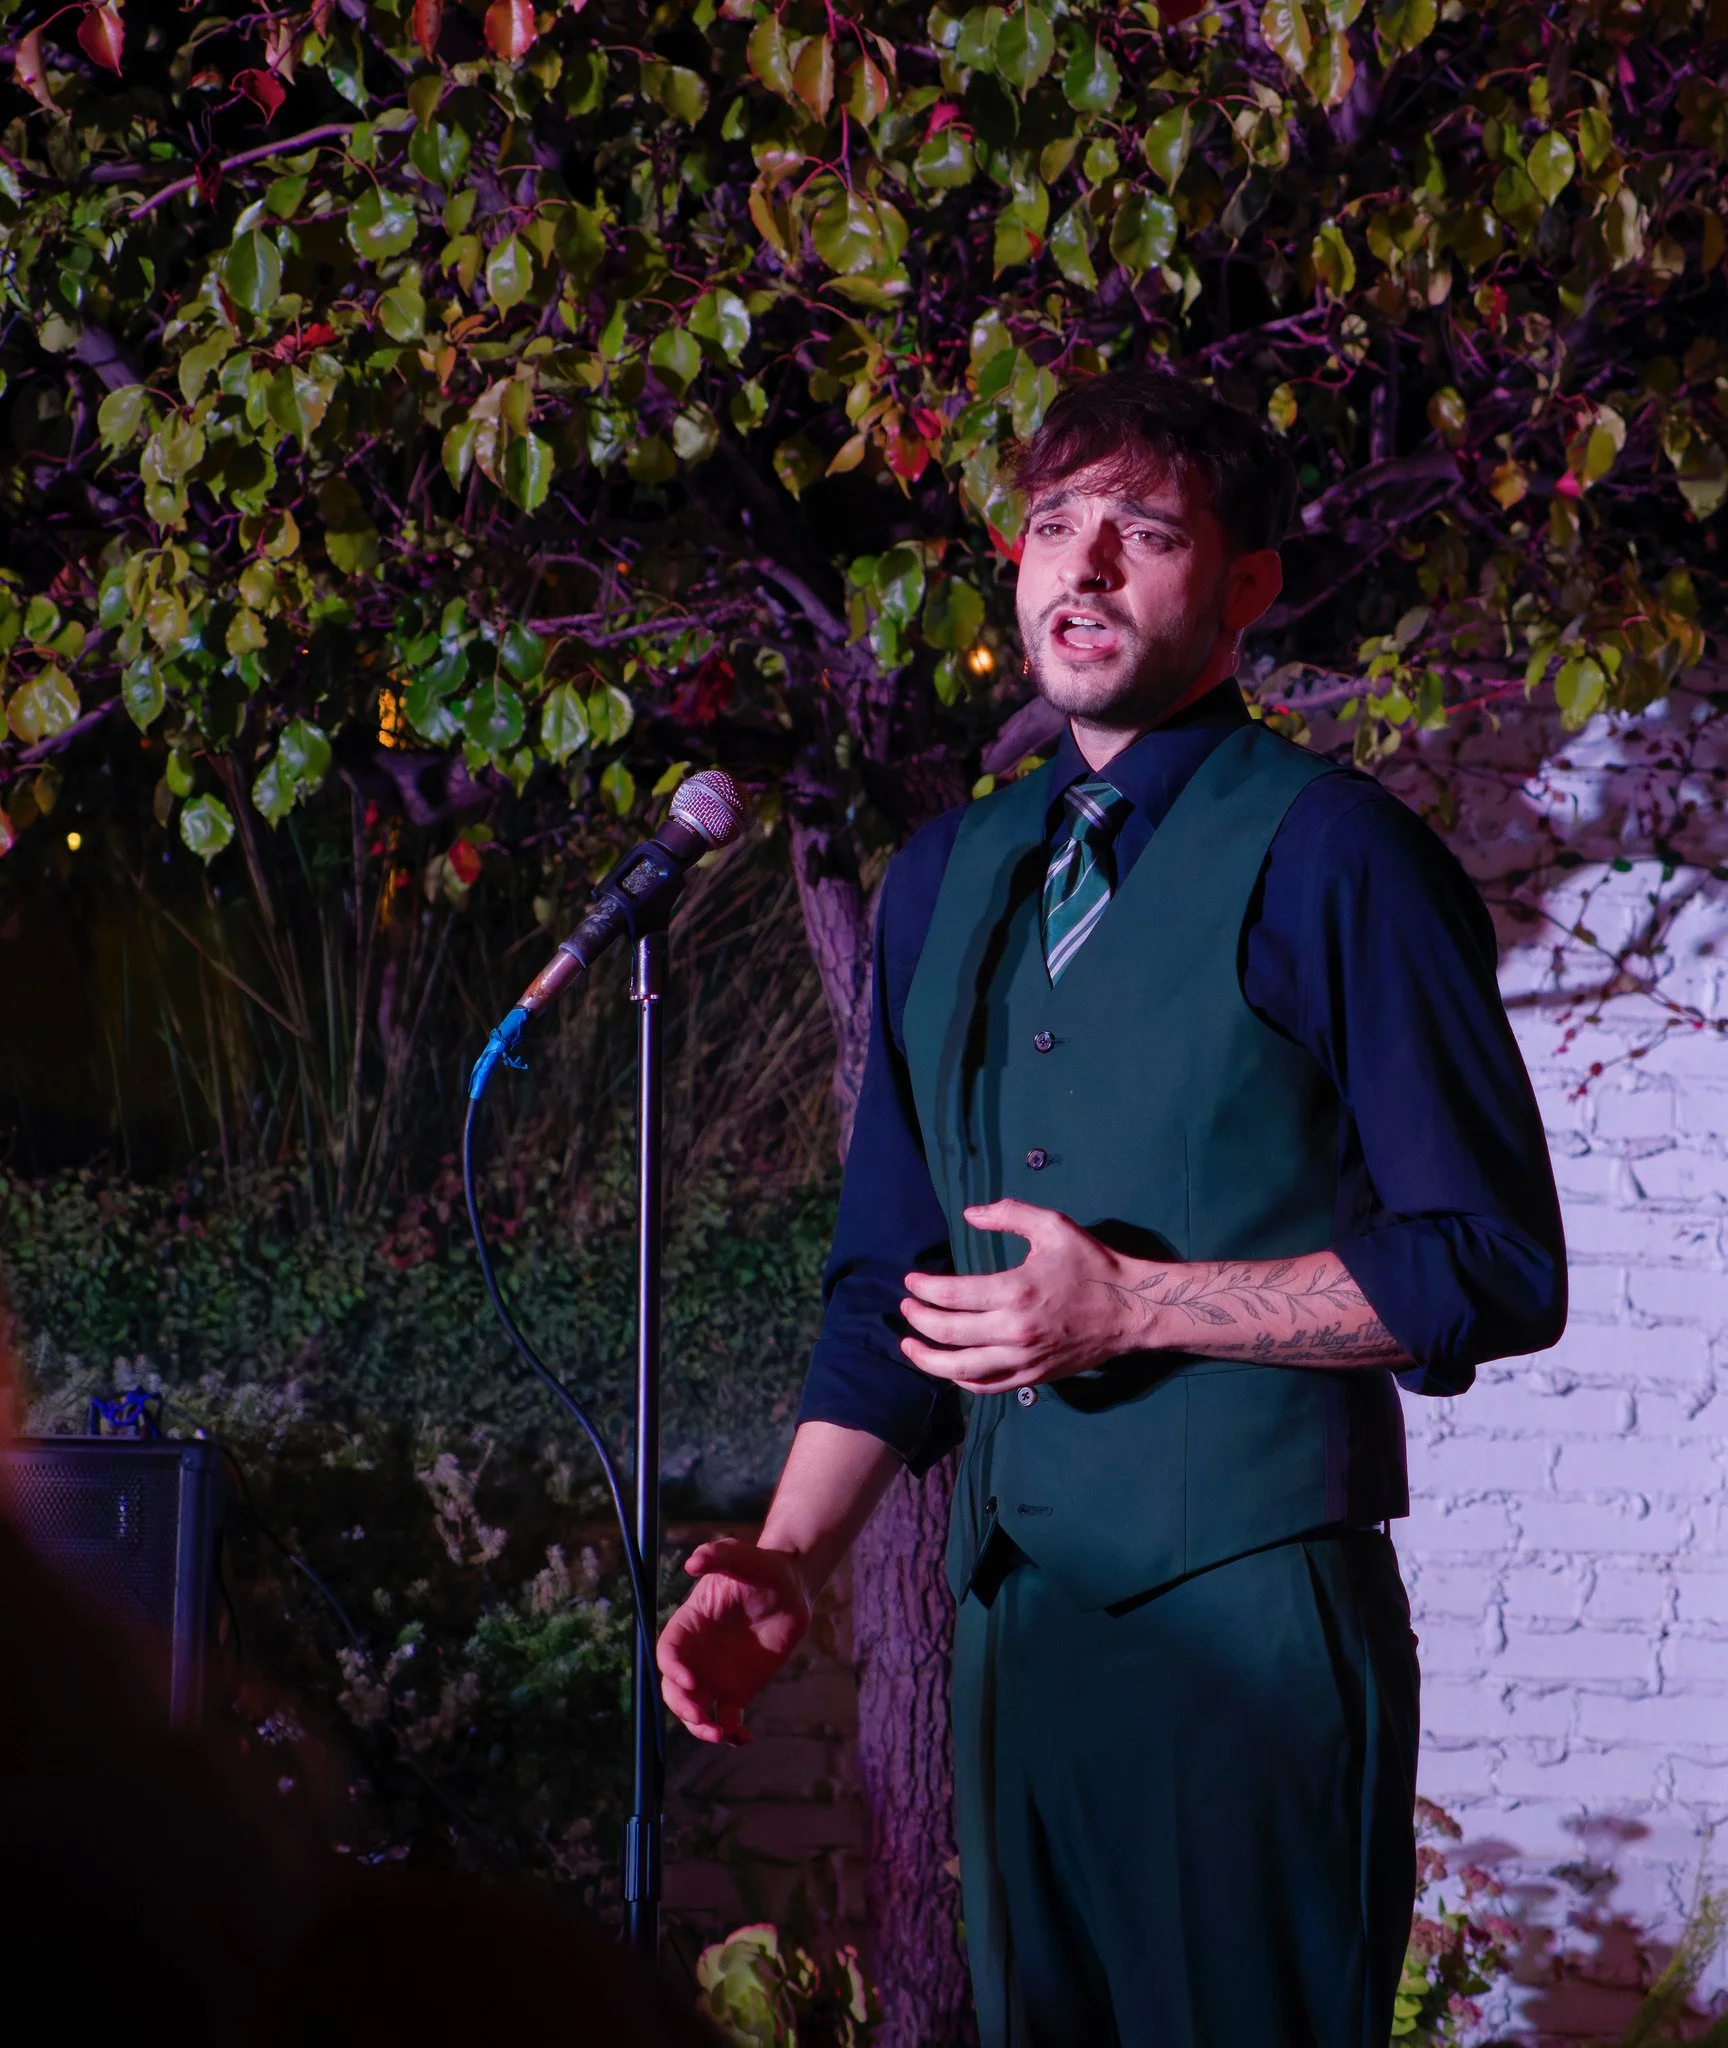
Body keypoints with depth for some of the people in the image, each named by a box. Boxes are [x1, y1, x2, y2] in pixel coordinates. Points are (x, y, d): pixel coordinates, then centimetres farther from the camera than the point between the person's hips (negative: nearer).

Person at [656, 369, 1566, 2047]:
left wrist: (1135, 1305, -15)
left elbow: (1495, 1268, -9)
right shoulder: (944, 879, 15)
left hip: (1251, 1616, -6)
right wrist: (788, 1564, 7)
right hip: (1015, 1621, 6)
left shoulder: (1325, 854, -6)